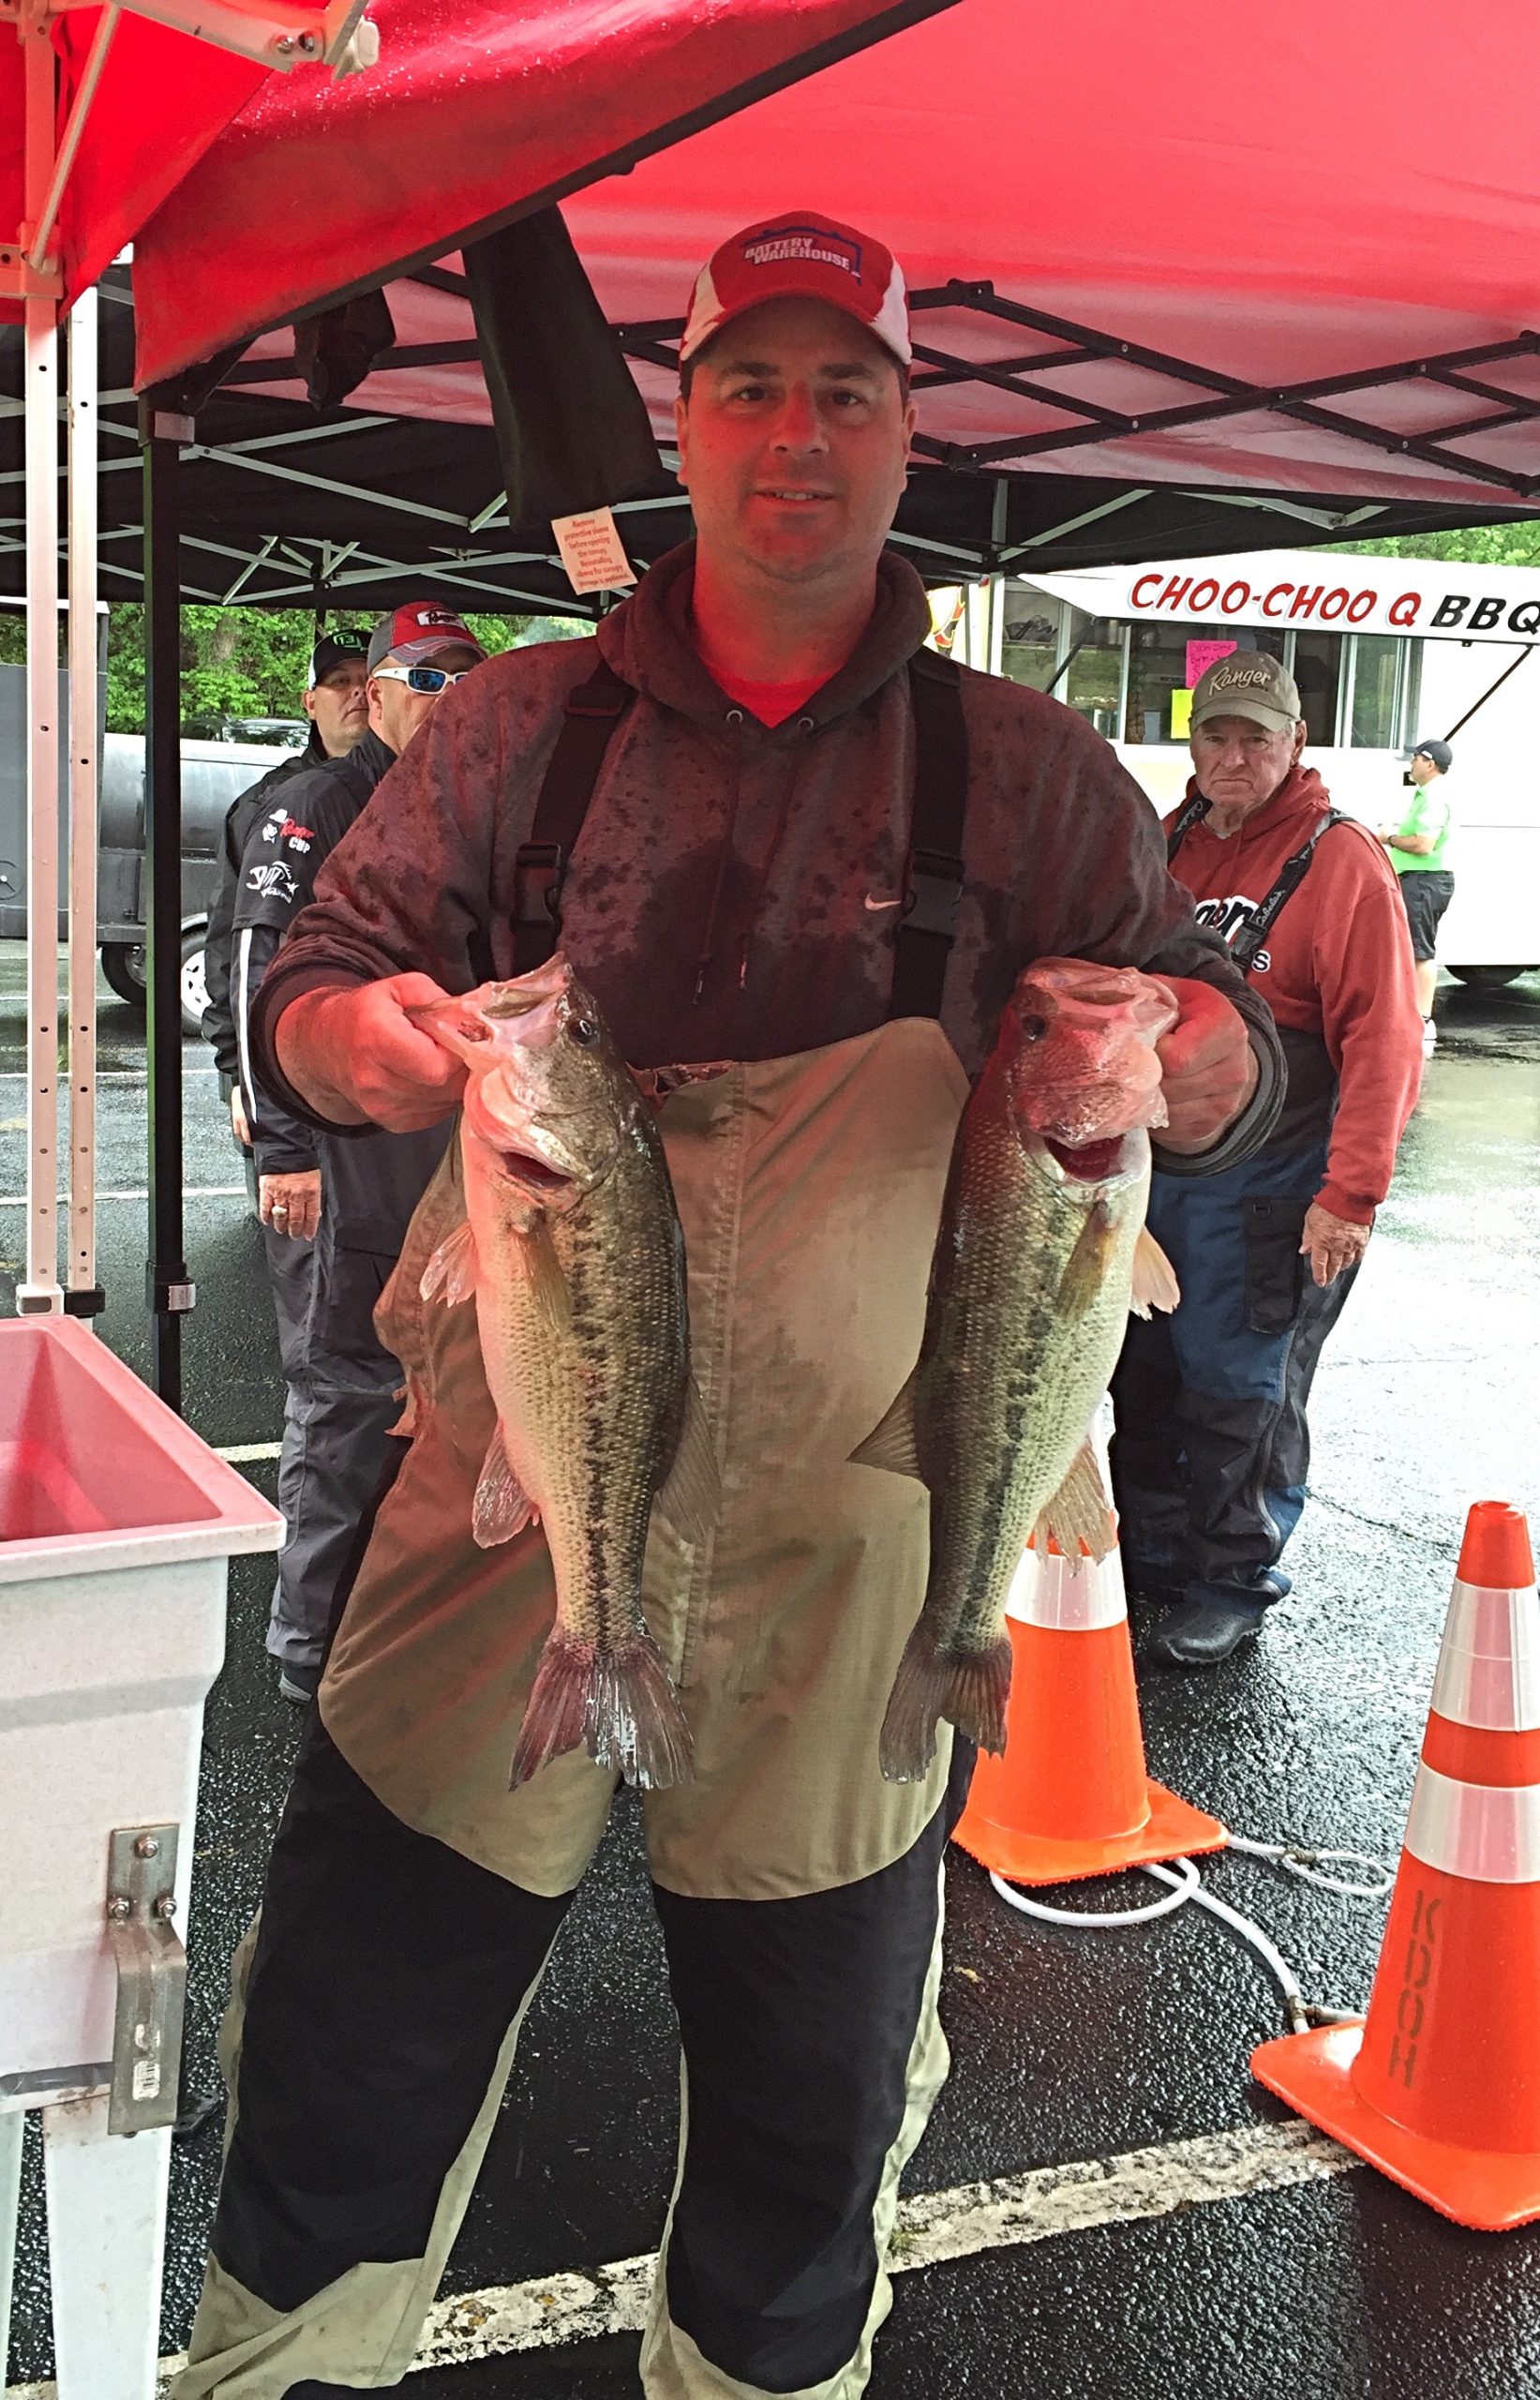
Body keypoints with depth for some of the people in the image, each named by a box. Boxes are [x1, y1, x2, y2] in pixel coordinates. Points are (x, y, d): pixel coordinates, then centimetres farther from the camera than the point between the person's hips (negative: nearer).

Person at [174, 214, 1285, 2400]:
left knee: (819, 2095, 16)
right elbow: (313, 973, 6)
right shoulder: (528, 724, 5)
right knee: (344, 2050, 8)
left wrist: (1193, 1055, -20)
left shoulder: (1026, 773, 5)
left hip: (852, 1547, 1)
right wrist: (346, 1032, -18)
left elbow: (1233, 1046, 5)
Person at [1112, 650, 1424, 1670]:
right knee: (1145, 1373, 15)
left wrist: (1352, 1194, -21)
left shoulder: (1340, 858, -11)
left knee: (1239, 1388, 3)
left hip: (1265, 1190, -6)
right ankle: (1148, 1553, 32)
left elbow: (1384, 1040, -16)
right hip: (1149, 1169, 6)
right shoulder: (1167, 845, 10)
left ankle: (1234, 1586, 19)